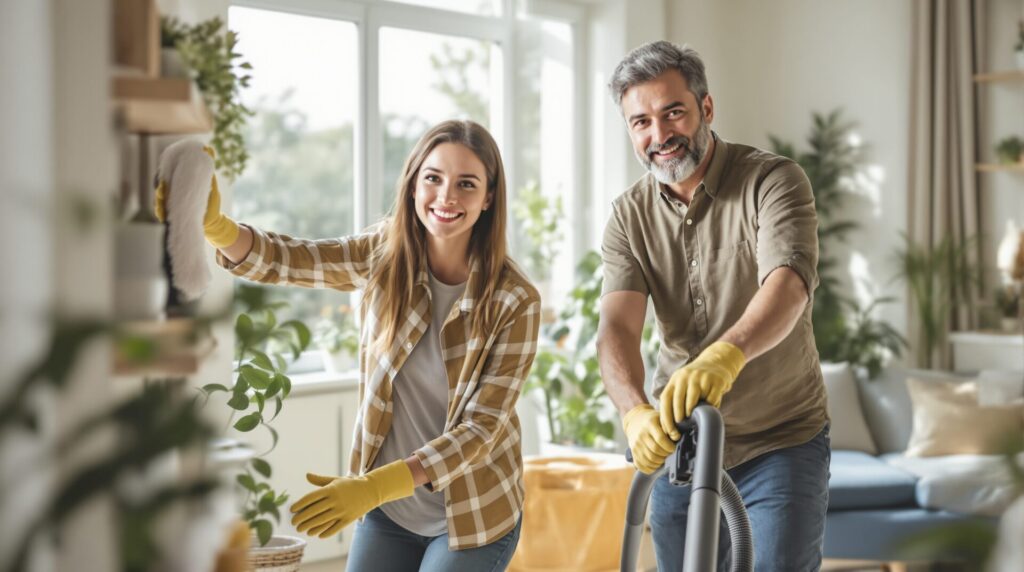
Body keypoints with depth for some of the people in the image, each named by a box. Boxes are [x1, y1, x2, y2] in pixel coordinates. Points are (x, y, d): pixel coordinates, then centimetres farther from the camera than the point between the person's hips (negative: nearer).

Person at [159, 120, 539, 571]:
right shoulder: (384, 255, -7)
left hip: (472, 518, -3)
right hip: (388, 514, 3)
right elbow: (276, 260, -16)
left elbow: (481, 426, -19)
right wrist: (212, 223, -38)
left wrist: (373, 487, -30)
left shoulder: (516, 301, -18)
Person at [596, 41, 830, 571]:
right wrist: (635, 412, -37)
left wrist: (727, 353, -53)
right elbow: (617, 325, -16)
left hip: (782, 442, -3)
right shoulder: (630, 216, -2)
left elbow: (788, 282, -32)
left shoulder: (773, 180, -14)